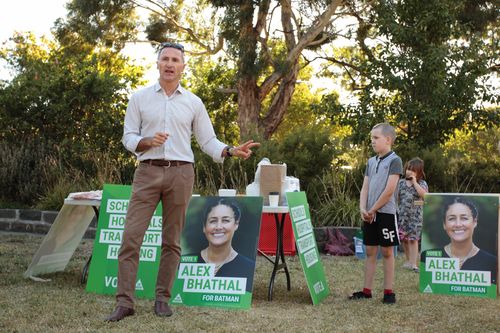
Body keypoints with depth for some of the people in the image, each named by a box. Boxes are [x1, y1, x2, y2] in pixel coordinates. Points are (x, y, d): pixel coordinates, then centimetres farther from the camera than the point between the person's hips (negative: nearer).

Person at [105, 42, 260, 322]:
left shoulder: (194, 102, 9)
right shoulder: (140, 98, 6)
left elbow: (208, 141, 8)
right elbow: (128, 137, 4)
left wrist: (232, 151, -8)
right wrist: (148, 141, -16)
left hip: (181, 173, 1)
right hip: (148, 172, -1)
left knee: (172, 240, 5)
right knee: (132, 236, -8)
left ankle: (163, 298, 15)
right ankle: (125, 302, -5)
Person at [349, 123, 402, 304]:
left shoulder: (394, 160, -8)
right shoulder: (371, 161, 12)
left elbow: (389, 190, -15)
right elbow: (365, 188, 9)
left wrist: (373, 210, -11)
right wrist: (363, 209, -7)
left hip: (386, 212, -6)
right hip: (369, 214, 6)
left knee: (387, 252, 1)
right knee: (370, 251, 9)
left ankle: (388, 291, 7)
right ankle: (367, 290, 14)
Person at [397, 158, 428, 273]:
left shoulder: (422, 183, -1)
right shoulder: (401, 182, 8)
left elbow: (423, 194, -22)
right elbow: (397, 197, 13)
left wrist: (414, 181, -18)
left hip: (415, 215, -4)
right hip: (402, 214, 4)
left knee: (413, 239, -8)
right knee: (404, 239, 8)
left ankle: (414, 264, -6)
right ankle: (408, 261, 24)